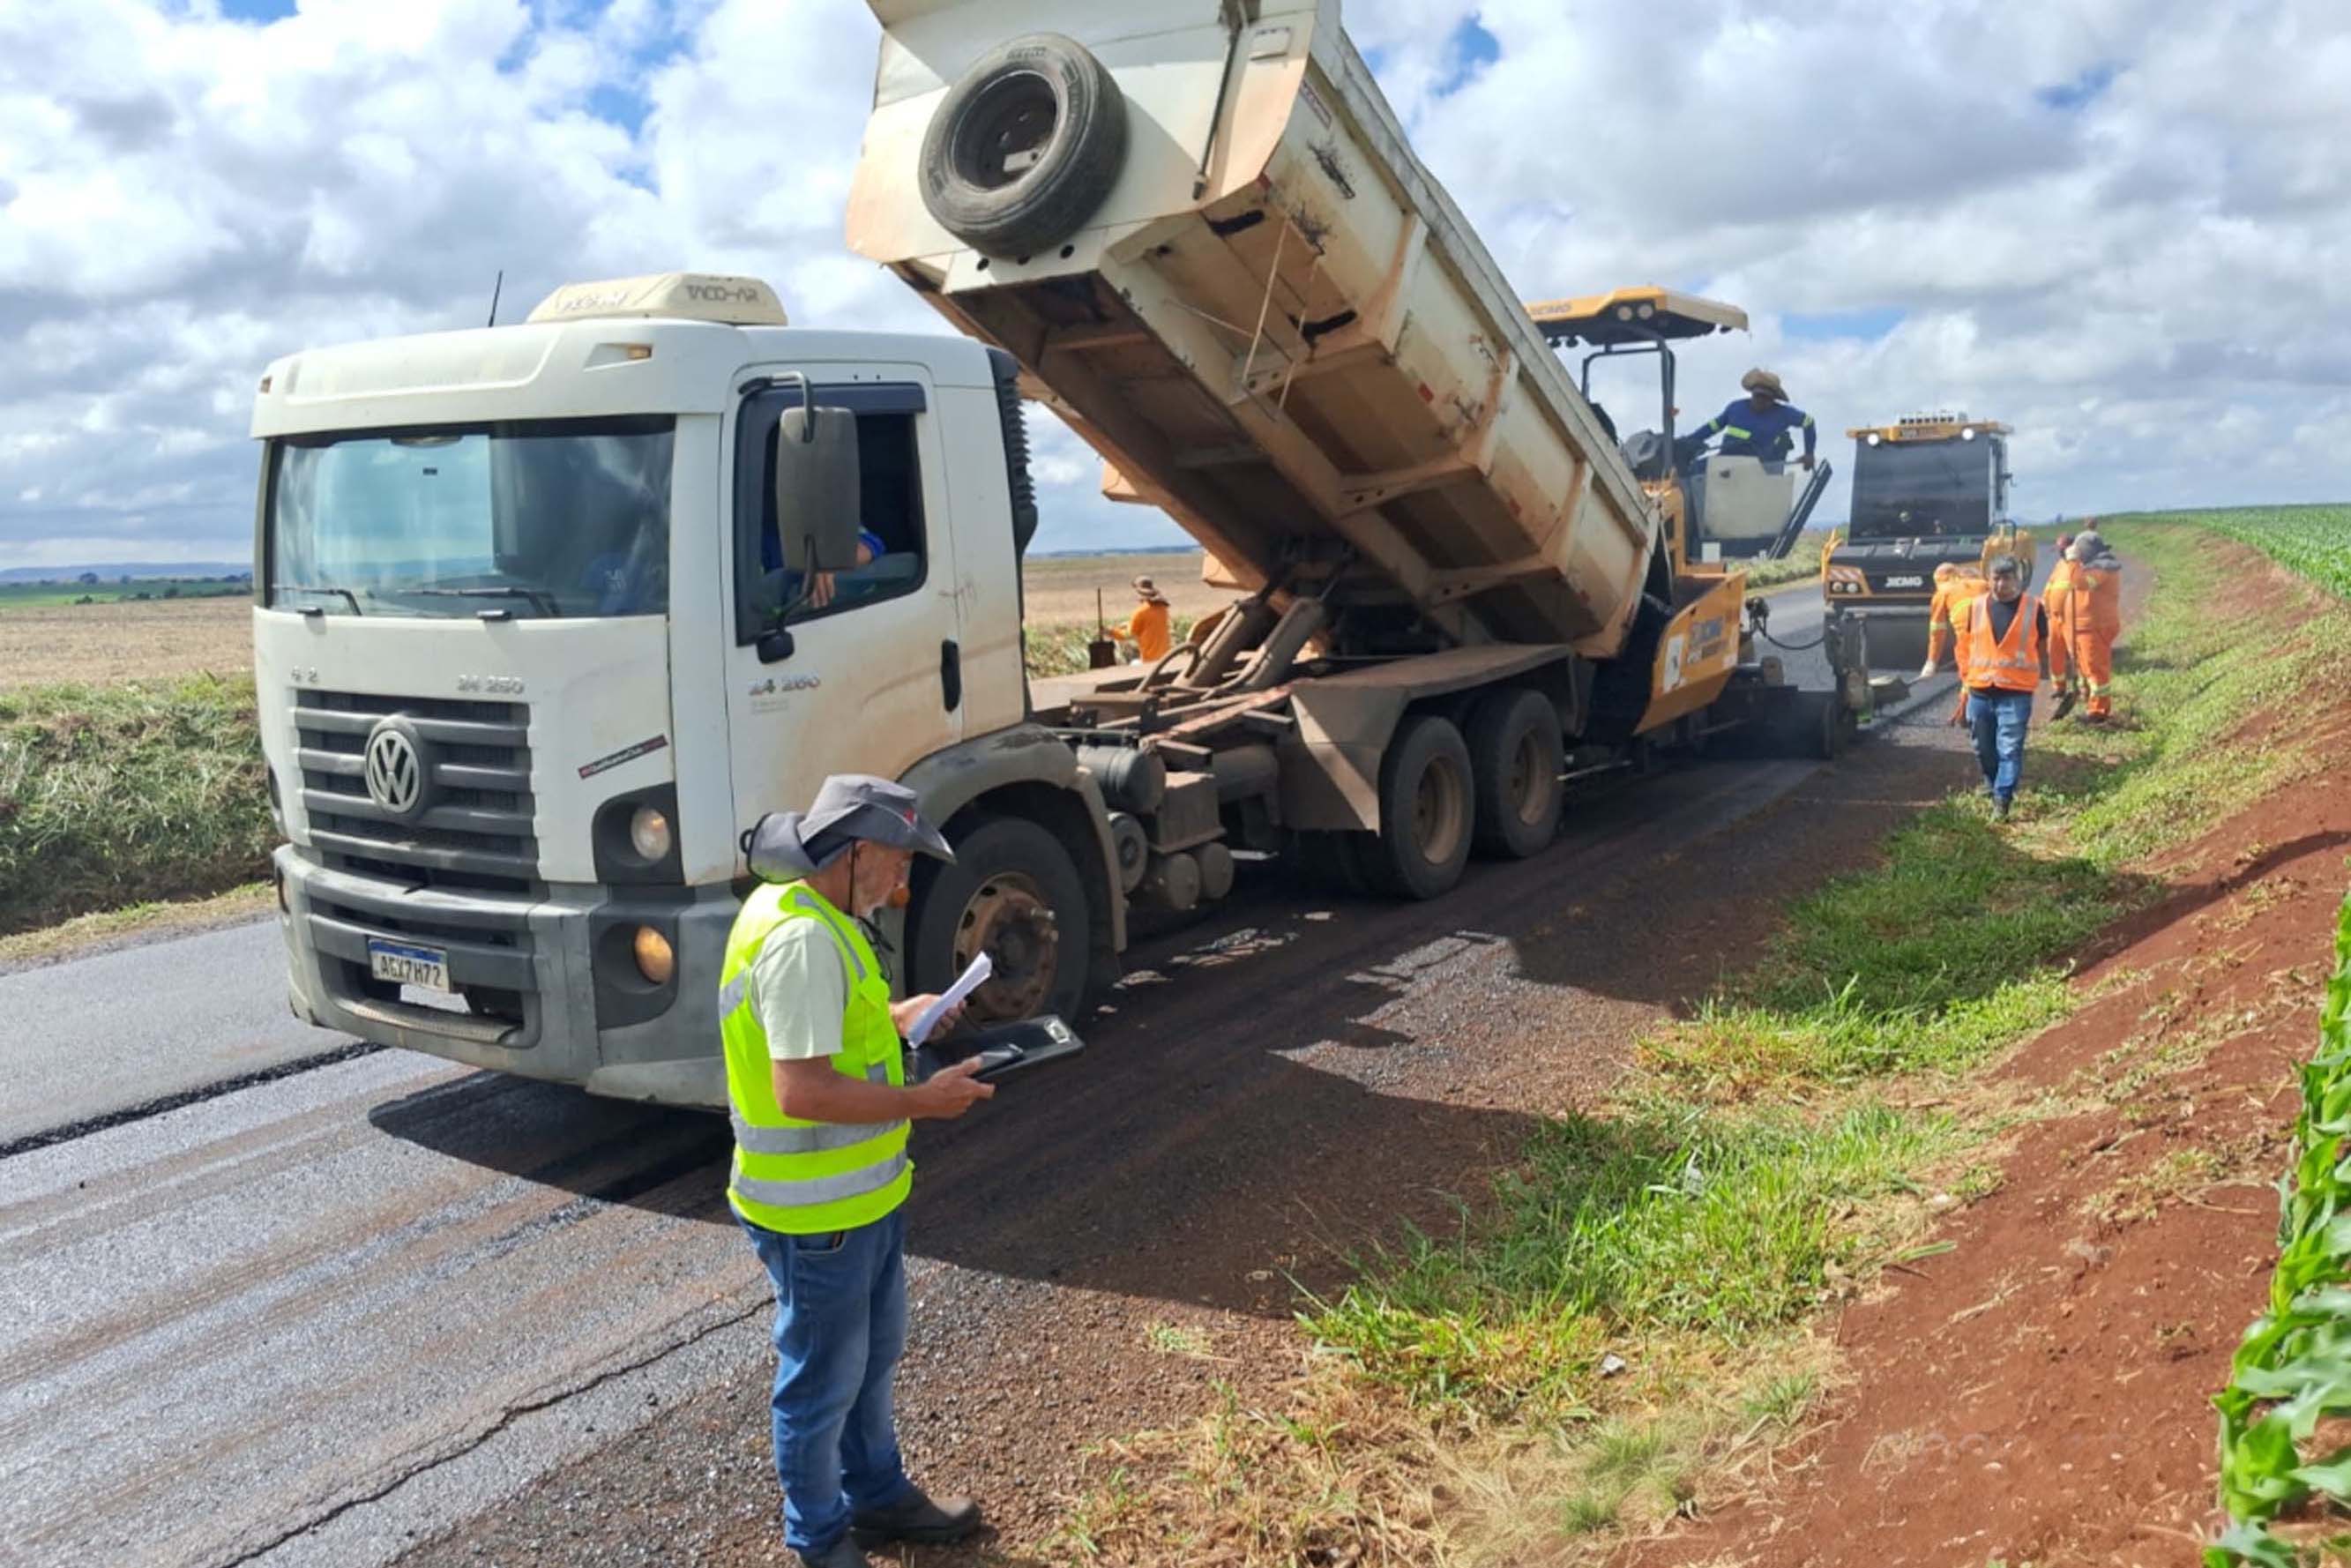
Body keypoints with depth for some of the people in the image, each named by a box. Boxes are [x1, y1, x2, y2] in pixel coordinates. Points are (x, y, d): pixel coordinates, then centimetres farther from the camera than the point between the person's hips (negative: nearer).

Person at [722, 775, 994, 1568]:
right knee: (822, 1378, 10)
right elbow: (803, 1091, -32)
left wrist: (892, 1018, 8)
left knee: (872, 1356, 25)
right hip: (818, 1210, -10)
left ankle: (879, 1495, 44)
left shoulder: (808, 913, 5)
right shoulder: (802, 938, -28)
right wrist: (923, 1101, -23)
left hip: (863, 1192, 10)